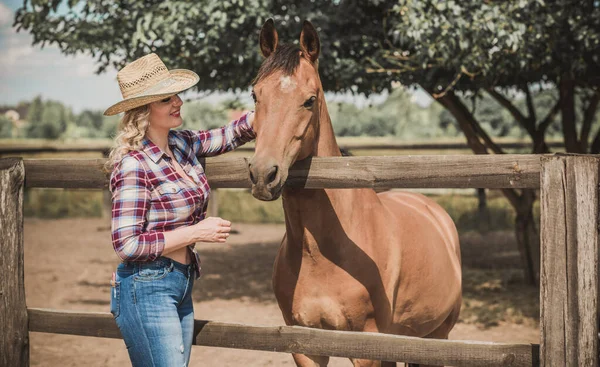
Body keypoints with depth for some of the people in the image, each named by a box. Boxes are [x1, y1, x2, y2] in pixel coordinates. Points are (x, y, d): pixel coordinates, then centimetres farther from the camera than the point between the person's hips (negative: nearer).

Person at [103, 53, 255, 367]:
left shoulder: (182, 144, 5)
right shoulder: (134, 166, -18)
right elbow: (126, 244, -20)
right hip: (147, 290, -8)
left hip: (181, 285, 8)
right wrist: (196, 232, -18)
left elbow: (230, 135, 21)